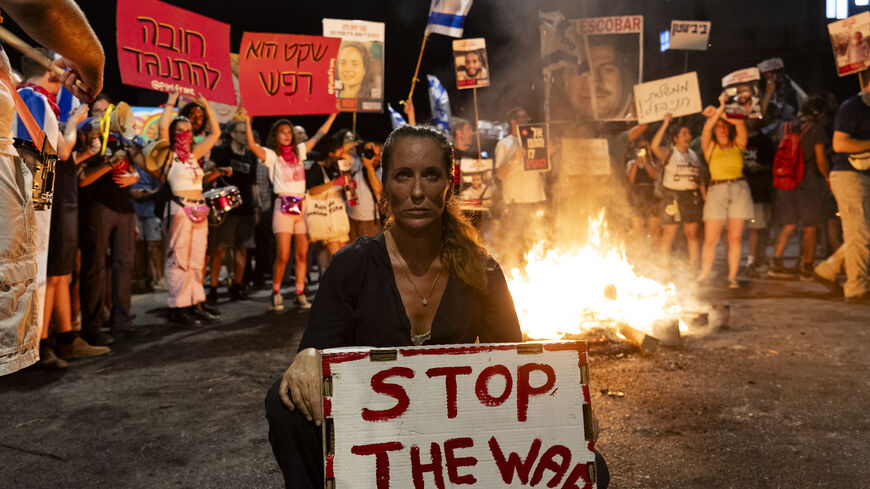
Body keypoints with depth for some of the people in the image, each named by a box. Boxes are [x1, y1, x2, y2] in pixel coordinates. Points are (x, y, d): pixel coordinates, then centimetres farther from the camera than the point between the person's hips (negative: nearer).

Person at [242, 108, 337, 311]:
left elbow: (318, 136, 20)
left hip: (301, 205, 4)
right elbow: (252, 146, -14)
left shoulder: (298, 151, 16)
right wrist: (247, 122, -21)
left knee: (303, 254, 4)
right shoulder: (272, 155, 3)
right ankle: (275, 294, 9)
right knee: (283, 256, -7)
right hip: (283, 205, -4)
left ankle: (300, 294, 12)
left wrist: (333, 115, 20)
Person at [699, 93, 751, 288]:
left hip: (739, 190, 1)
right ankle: (704, 275, 5)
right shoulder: (710, 147, 10)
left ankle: (732, 276, 6)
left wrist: (721, 113, 2)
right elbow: (707, 128, -6)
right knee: (710, 239, -6)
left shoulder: (738, 145, 12)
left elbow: (741, 123, -1)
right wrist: (720, 108, -3)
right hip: (717, 190, -1)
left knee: (735, 237, 0)